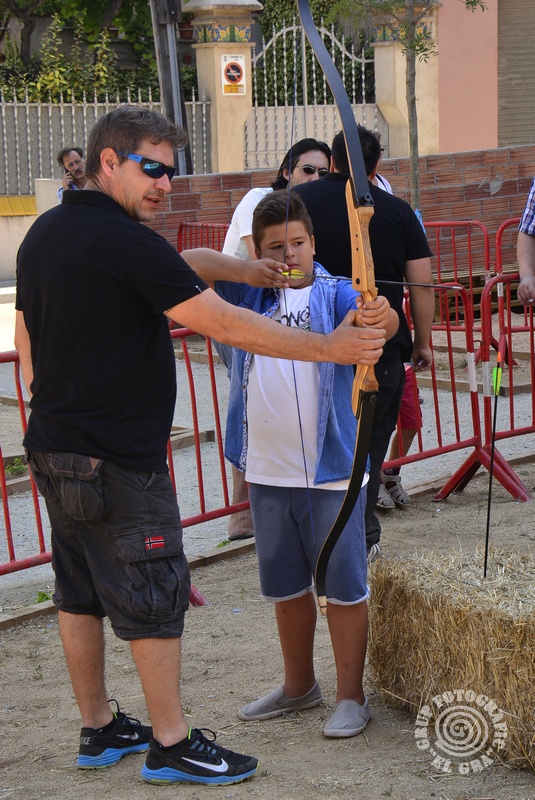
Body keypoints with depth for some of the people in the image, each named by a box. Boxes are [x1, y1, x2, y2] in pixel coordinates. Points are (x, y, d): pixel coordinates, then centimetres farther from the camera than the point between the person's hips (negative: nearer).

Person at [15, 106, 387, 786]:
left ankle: (98, 729, 26)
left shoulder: (42, 234, 9)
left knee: (80, 592, 16)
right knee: (153, 597, 1)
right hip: (117, 460, -9)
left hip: (53, 448, 9)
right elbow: (226, 325, -21)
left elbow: (26, 338, 18)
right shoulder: (126, 243, -19)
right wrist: (331, 348, -15)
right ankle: (171, 744, 9)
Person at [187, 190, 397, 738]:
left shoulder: (334, 293, -4)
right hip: (267, 471, 5)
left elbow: (373, 318, -24)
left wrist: (380, 316, -48)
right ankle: (299, 685, 34)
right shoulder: (251, 295, 8)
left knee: (342, 585, 2)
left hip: (331, 470, -5)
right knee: (286, 585, 18)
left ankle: (350, 696, 13)